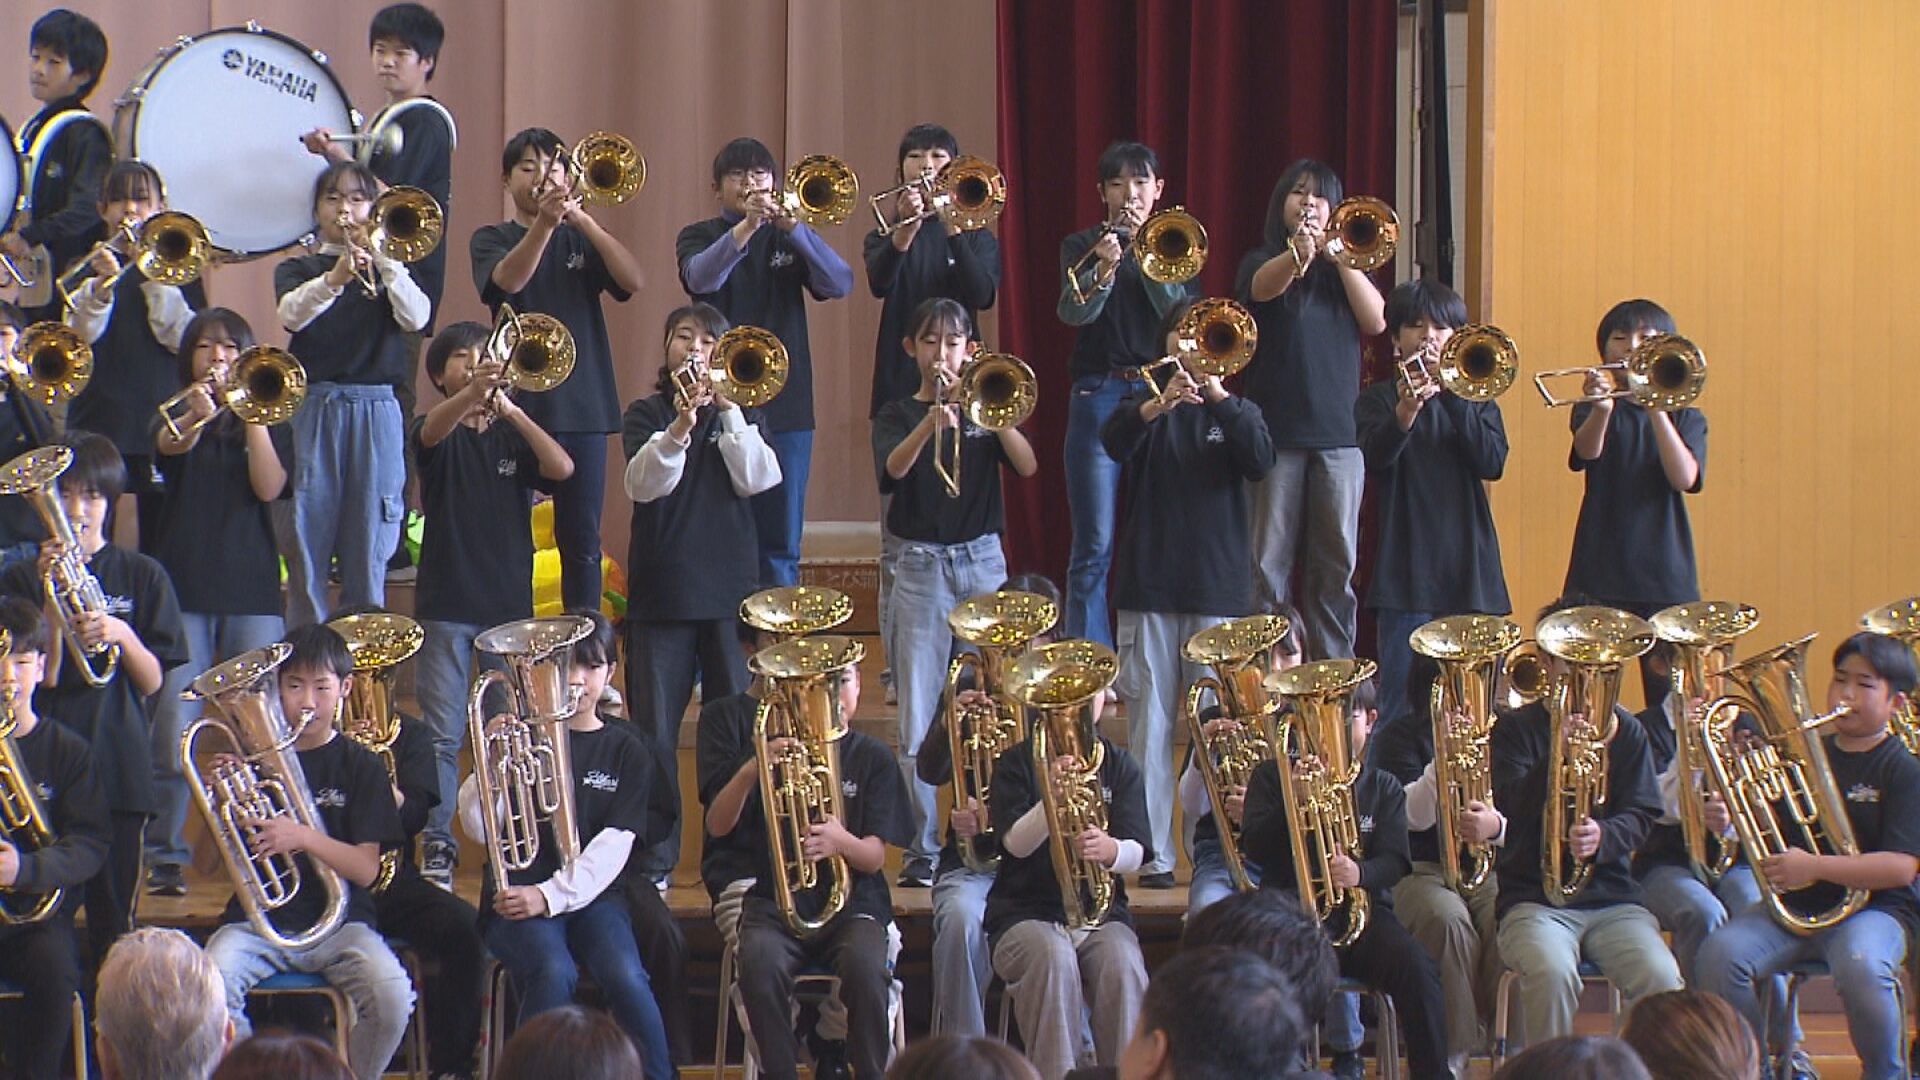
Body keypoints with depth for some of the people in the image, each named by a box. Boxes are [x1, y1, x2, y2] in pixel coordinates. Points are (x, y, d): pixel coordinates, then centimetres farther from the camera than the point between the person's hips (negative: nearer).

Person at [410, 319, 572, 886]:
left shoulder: (513, 436, 9)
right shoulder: (438, 432, 3)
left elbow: (562, 467, -10)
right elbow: (433, 431, -22)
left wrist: (510, 409, -24)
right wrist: (472, 392, -44)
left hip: (510, 603, 2)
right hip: (446, 605, -2)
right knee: (442, 736, -3)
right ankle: (437, 847, -1)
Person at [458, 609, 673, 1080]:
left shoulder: (625, 752, 12)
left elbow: (615, 844, -1)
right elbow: (478, 828, 1)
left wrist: (550, 895, -14)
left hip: (589, 895, 1)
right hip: (518, 896, -1)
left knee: (625, 977, -30)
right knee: (554, 972, -34)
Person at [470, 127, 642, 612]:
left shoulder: (579, 240, 11)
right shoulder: (492, 239, 5)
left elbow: (633, 280, -6)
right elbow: (509, 280, -17)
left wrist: (583, 221, -18)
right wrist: (544, 223, -33)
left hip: (582, 404, 2)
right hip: (517, 403, -2)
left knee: (582, 538, 4)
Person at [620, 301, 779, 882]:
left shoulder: (740, 414, 10)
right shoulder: (646, 414, 4)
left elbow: (756, 479, -7)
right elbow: (644, 485, -14)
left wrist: (730, 412, -15)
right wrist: (678, 429, -31)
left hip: (730, 588, 1)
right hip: (661, 589, -1)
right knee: (653, 730, -1)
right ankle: (652, 860, 4)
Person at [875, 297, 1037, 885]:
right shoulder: (898, 415, 5)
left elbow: (1027, 466, -5)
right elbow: (894, 467, -17)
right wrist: (935, 418, -32)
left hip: (983, 561, 2)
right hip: (921, 566, -1)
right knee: (920, 718, -4)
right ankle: (923, 847, 0)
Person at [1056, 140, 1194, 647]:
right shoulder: (1081, 246, 6)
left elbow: (1180, 312, -7)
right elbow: (1074, 312, -11)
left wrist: (1145, 251, -15)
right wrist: (1104, 269, -28)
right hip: (1099, 397, -2)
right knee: (1095, 547, -4)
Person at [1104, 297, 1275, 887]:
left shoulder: (1235, 411, 11)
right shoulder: (1146, 404, 9)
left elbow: (1261, 462, -9)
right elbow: (1114, 442, -13)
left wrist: (1219, 397, -19)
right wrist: (1159, 404, -31)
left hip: (1218, 588, 0)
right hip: (1149, 587, 0)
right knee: (1149, 724, -2)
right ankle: (1153, 852, 0)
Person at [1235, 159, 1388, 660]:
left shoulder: (1345, 269, 15)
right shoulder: (1262, 262, 6)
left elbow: (1376, 321, -1)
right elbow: (1263, 287, -18)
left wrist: (1341, 257, -10)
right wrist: (1298, 253, -40)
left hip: (1337, 431, 2)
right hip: (1276, 432, -2)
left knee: (1335, 562, 3)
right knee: (1268, 561, -2)